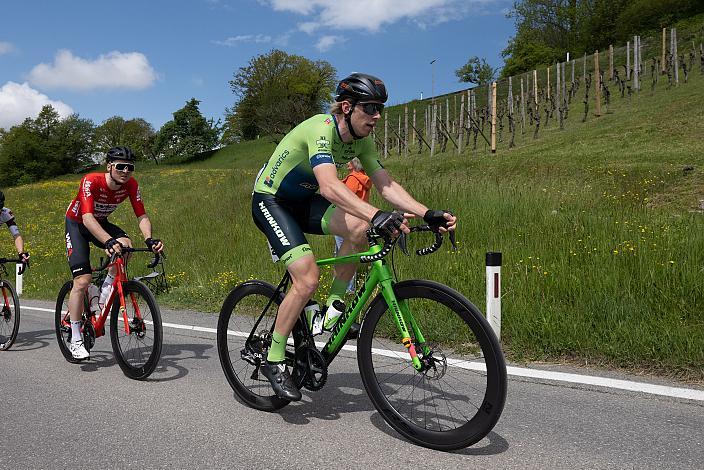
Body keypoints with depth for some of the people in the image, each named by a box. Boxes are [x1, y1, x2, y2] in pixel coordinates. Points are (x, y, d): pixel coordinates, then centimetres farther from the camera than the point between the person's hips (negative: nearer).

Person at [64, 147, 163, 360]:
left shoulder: (131, 184, -19)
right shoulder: (91, 181, -33)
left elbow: (142, 216, -21)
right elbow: (87, 218, -43)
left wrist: (149, 239, -41)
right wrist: (109, 241, -59)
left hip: (101, 223, 4)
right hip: (77, 224, -4)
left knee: (126, 245, -29)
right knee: (82, 281, -15)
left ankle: (106, 290, -5)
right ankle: (75, 339, -3)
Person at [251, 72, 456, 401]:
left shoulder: (363, 140, -4)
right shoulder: (322, 129, -29)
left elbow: (386, 184, -7)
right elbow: (330, 186, -45)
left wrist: (428, 214, -21)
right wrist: (377, 215, -58)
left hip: (303, 201, 7)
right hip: (270, 201, -7)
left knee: (359, 227, -22)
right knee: (308, 279, -21)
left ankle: (335, 306, -4)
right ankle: (273, 361, -5)